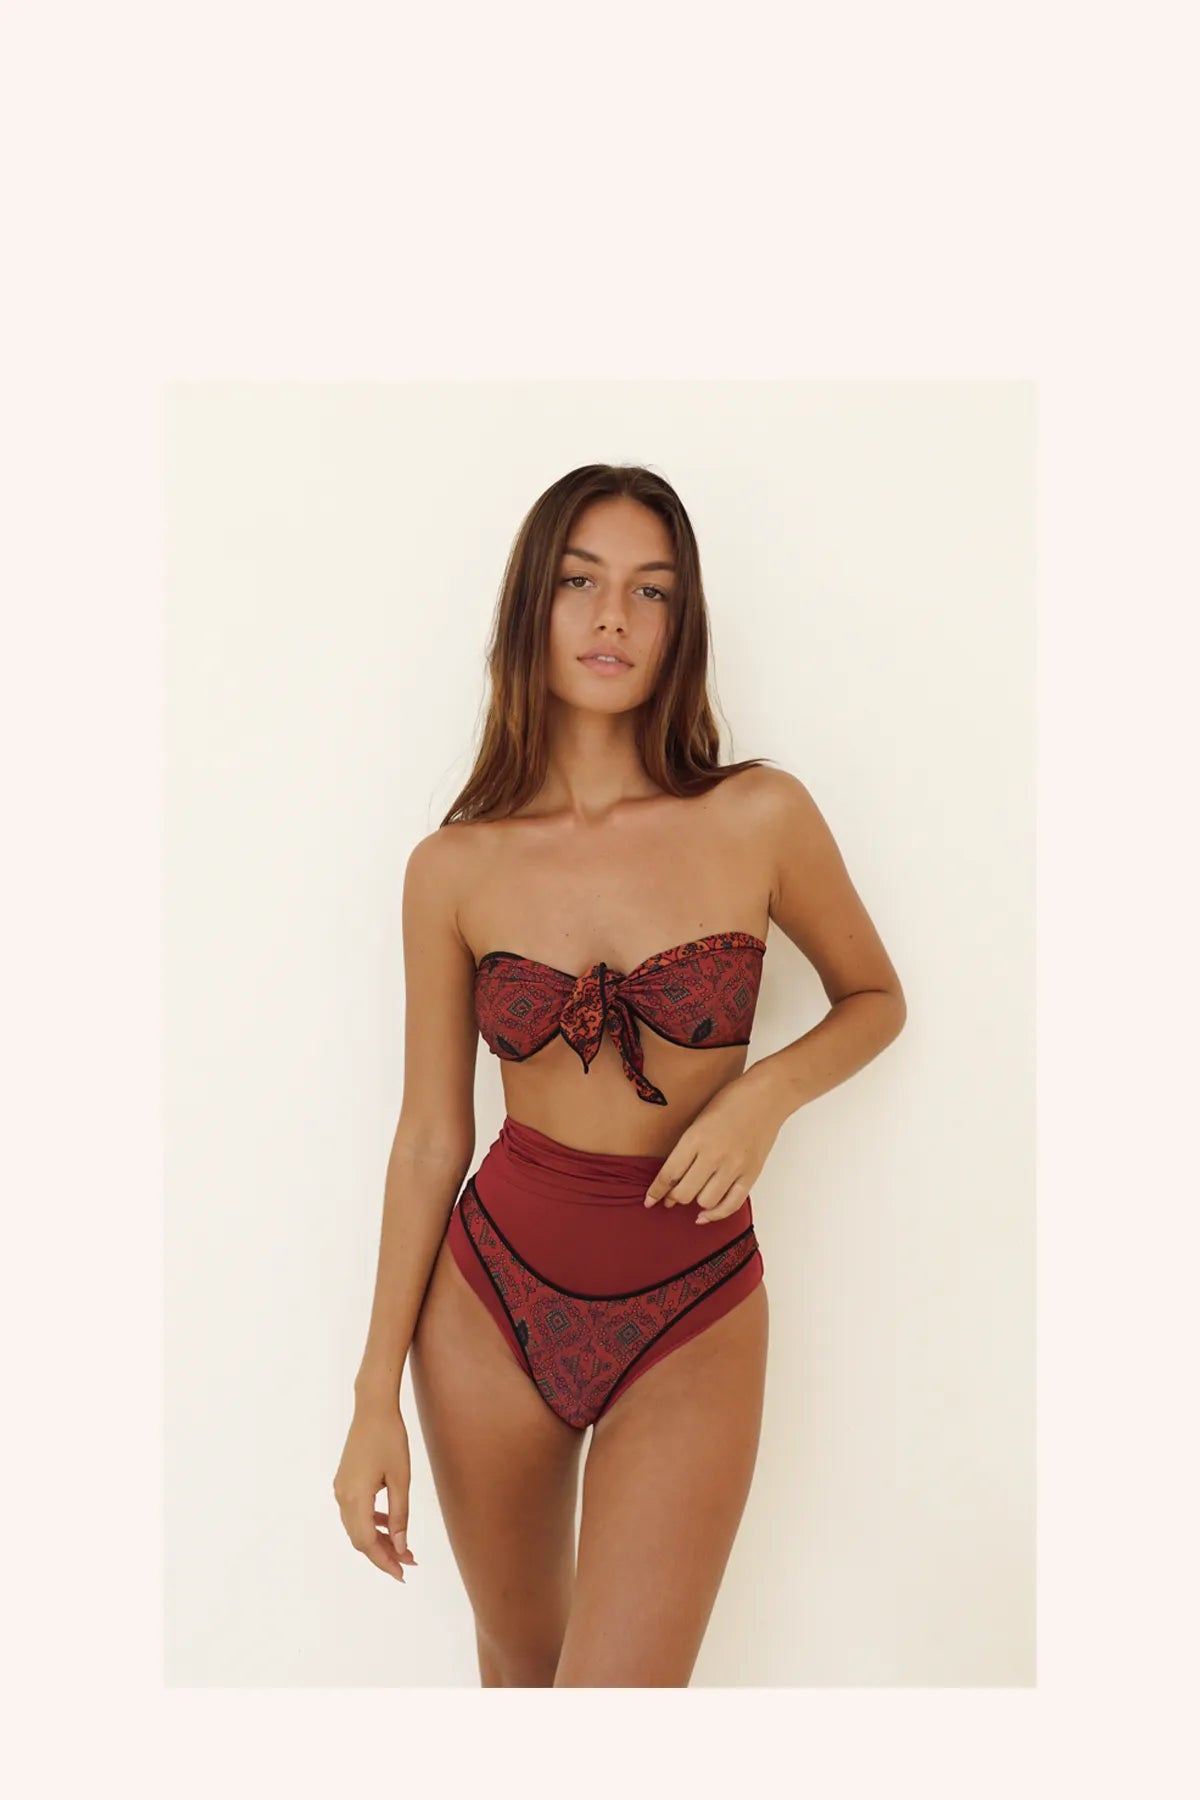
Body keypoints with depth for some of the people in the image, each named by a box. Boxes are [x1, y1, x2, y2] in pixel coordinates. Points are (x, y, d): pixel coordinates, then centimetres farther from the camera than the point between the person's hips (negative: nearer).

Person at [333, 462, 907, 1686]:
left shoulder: (760, 817, -9)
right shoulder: (453, 868, -5)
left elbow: (876, 999, 7)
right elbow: (430, 1138, 0)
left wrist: (768, 1089, -14)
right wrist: (376, 1396, 3)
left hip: (693, 1307, -1)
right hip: (496, 1282, 2)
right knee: (518, 1657, 22)